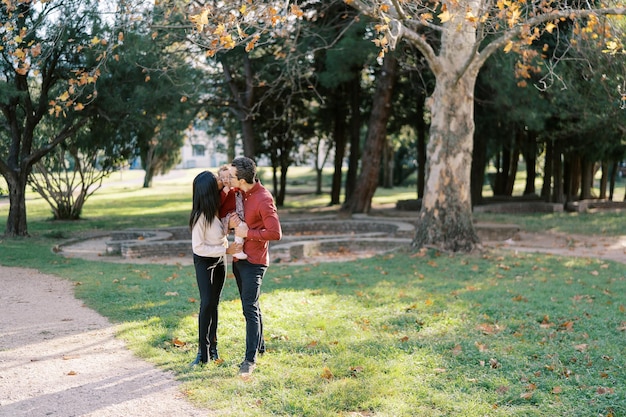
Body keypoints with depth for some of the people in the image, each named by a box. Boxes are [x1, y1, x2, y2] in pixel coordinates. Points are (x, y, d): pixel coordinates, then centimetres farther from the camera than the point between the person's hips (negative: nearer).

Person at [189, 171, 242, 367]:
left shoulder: (219, 208, -10)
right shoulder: (201, 216, -27)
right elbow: (198, 247, -22)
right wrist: (226, 250, -22)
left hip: (220, 261, 6)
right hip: (204, 262, -6)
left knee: (214, 304, 12)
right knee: (207, 303, -10)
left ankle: (212, 347, 21)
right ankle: (203, 352, -3)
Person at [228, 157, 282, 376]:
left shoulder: (263, 199, -20)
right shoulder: (240, 193, 5)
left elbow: (275, 233, -22)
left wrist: (248, 232, -19)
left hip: (254, 261, -9)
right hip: (239, 258, 9)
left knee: (250, 309, -11)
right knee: (251, 306, 19)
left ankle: (250, 359, -8)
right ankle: (259, 346, 34)